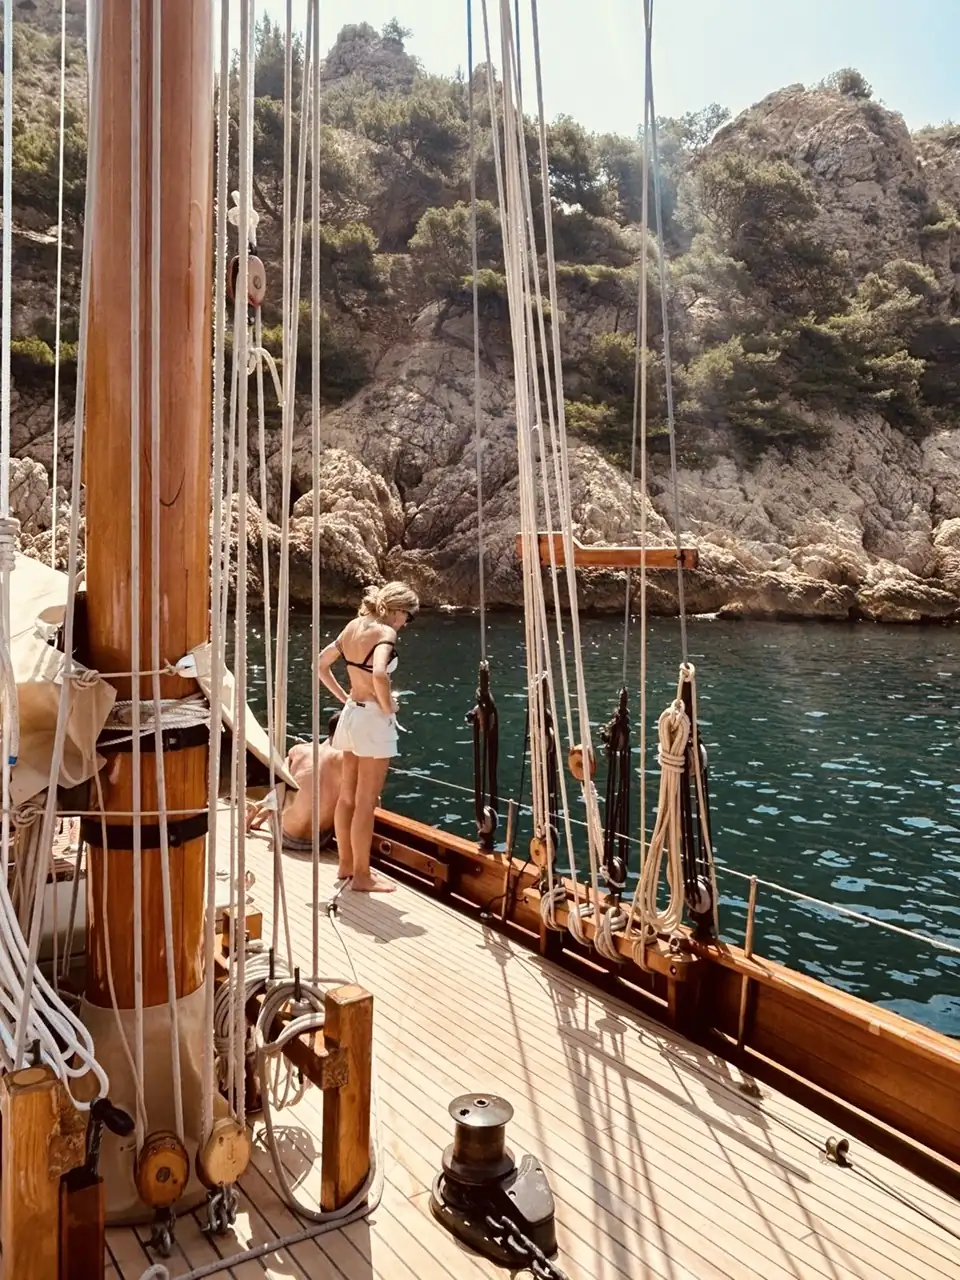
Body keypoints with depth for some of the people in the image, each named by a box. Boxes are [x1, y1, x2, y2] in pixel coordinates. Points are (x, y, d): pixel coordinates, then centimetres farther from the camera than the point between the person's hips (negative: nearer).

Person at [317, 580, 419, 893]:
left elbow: (321, 663, 15)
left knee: (347, 797, 17)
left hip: (351, 714, 8)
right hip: (373, 719, -8)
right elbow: (379, 674, -35)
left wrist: (343, 696, 15)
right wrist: (388, 706, -18)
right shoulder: (384, 632, -17)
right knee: (365, 803, 1)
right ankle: (362, 876, 11)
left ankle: (346, 865, 30)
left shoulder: (354, 626, 7)